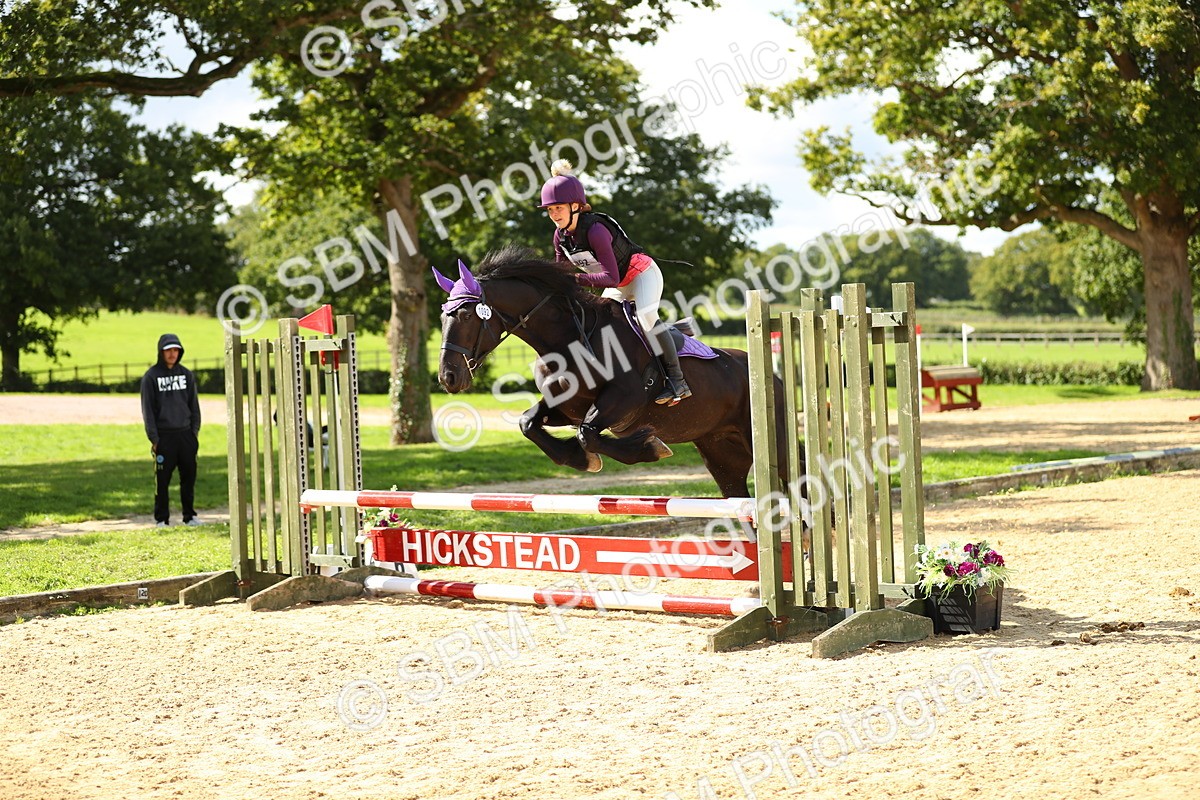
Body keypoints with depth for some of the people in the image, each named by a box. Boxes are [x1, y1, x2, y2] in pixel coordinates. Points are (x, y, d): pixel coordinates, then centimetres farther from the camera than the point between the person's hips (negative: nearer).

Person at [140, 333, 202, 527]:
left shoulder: (186, 374, 10)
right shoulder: (151, 377, 0)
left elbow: (194, 404, 14)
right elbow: (148, 409, -2)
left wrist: (195, 430, 6)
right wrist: (153, 438, -8)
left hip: (186, 434, 3)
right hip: (164, 436, -3)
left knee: (189, 477, 4)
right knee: (162, 479, -2)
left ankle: (189, 515, 14)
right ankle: (162, 518, 5)